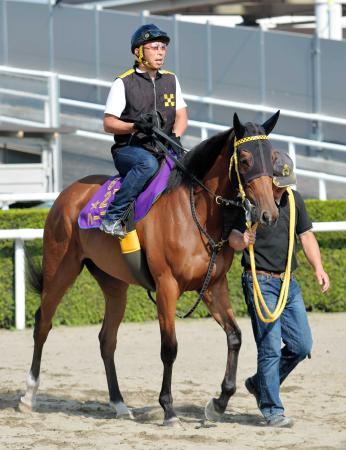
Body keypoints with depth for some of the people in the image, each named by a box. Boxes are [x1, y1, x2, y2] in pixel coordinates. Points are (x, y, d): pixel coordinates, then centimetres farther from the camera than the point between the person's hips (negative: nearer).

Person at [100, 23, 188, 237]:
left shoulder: (171, 80, 15)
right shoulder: (123, 83, -1)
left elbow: (181, 116, 12)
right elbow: (108, 123, -3)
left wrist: (174, 137, -10)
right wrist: (135, 126, -21)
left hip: (163, 148, 5)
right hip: (129, 149, -5)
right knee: (148, 164, -38)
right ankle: (112, 217, -36)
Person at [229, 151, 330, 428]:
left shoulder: (294, 199, 9)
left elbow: (306, 235, 15)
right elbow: (233, 238, -17)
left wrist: (318, 268, 2)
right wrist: (242, 241, -41)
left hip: (289, 283, 7)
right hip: (260, 282, -7)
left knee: (301, 346, 6)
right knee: (270, 348, -9)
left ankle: (261, 384, 26)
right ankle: (272, 409, -2)